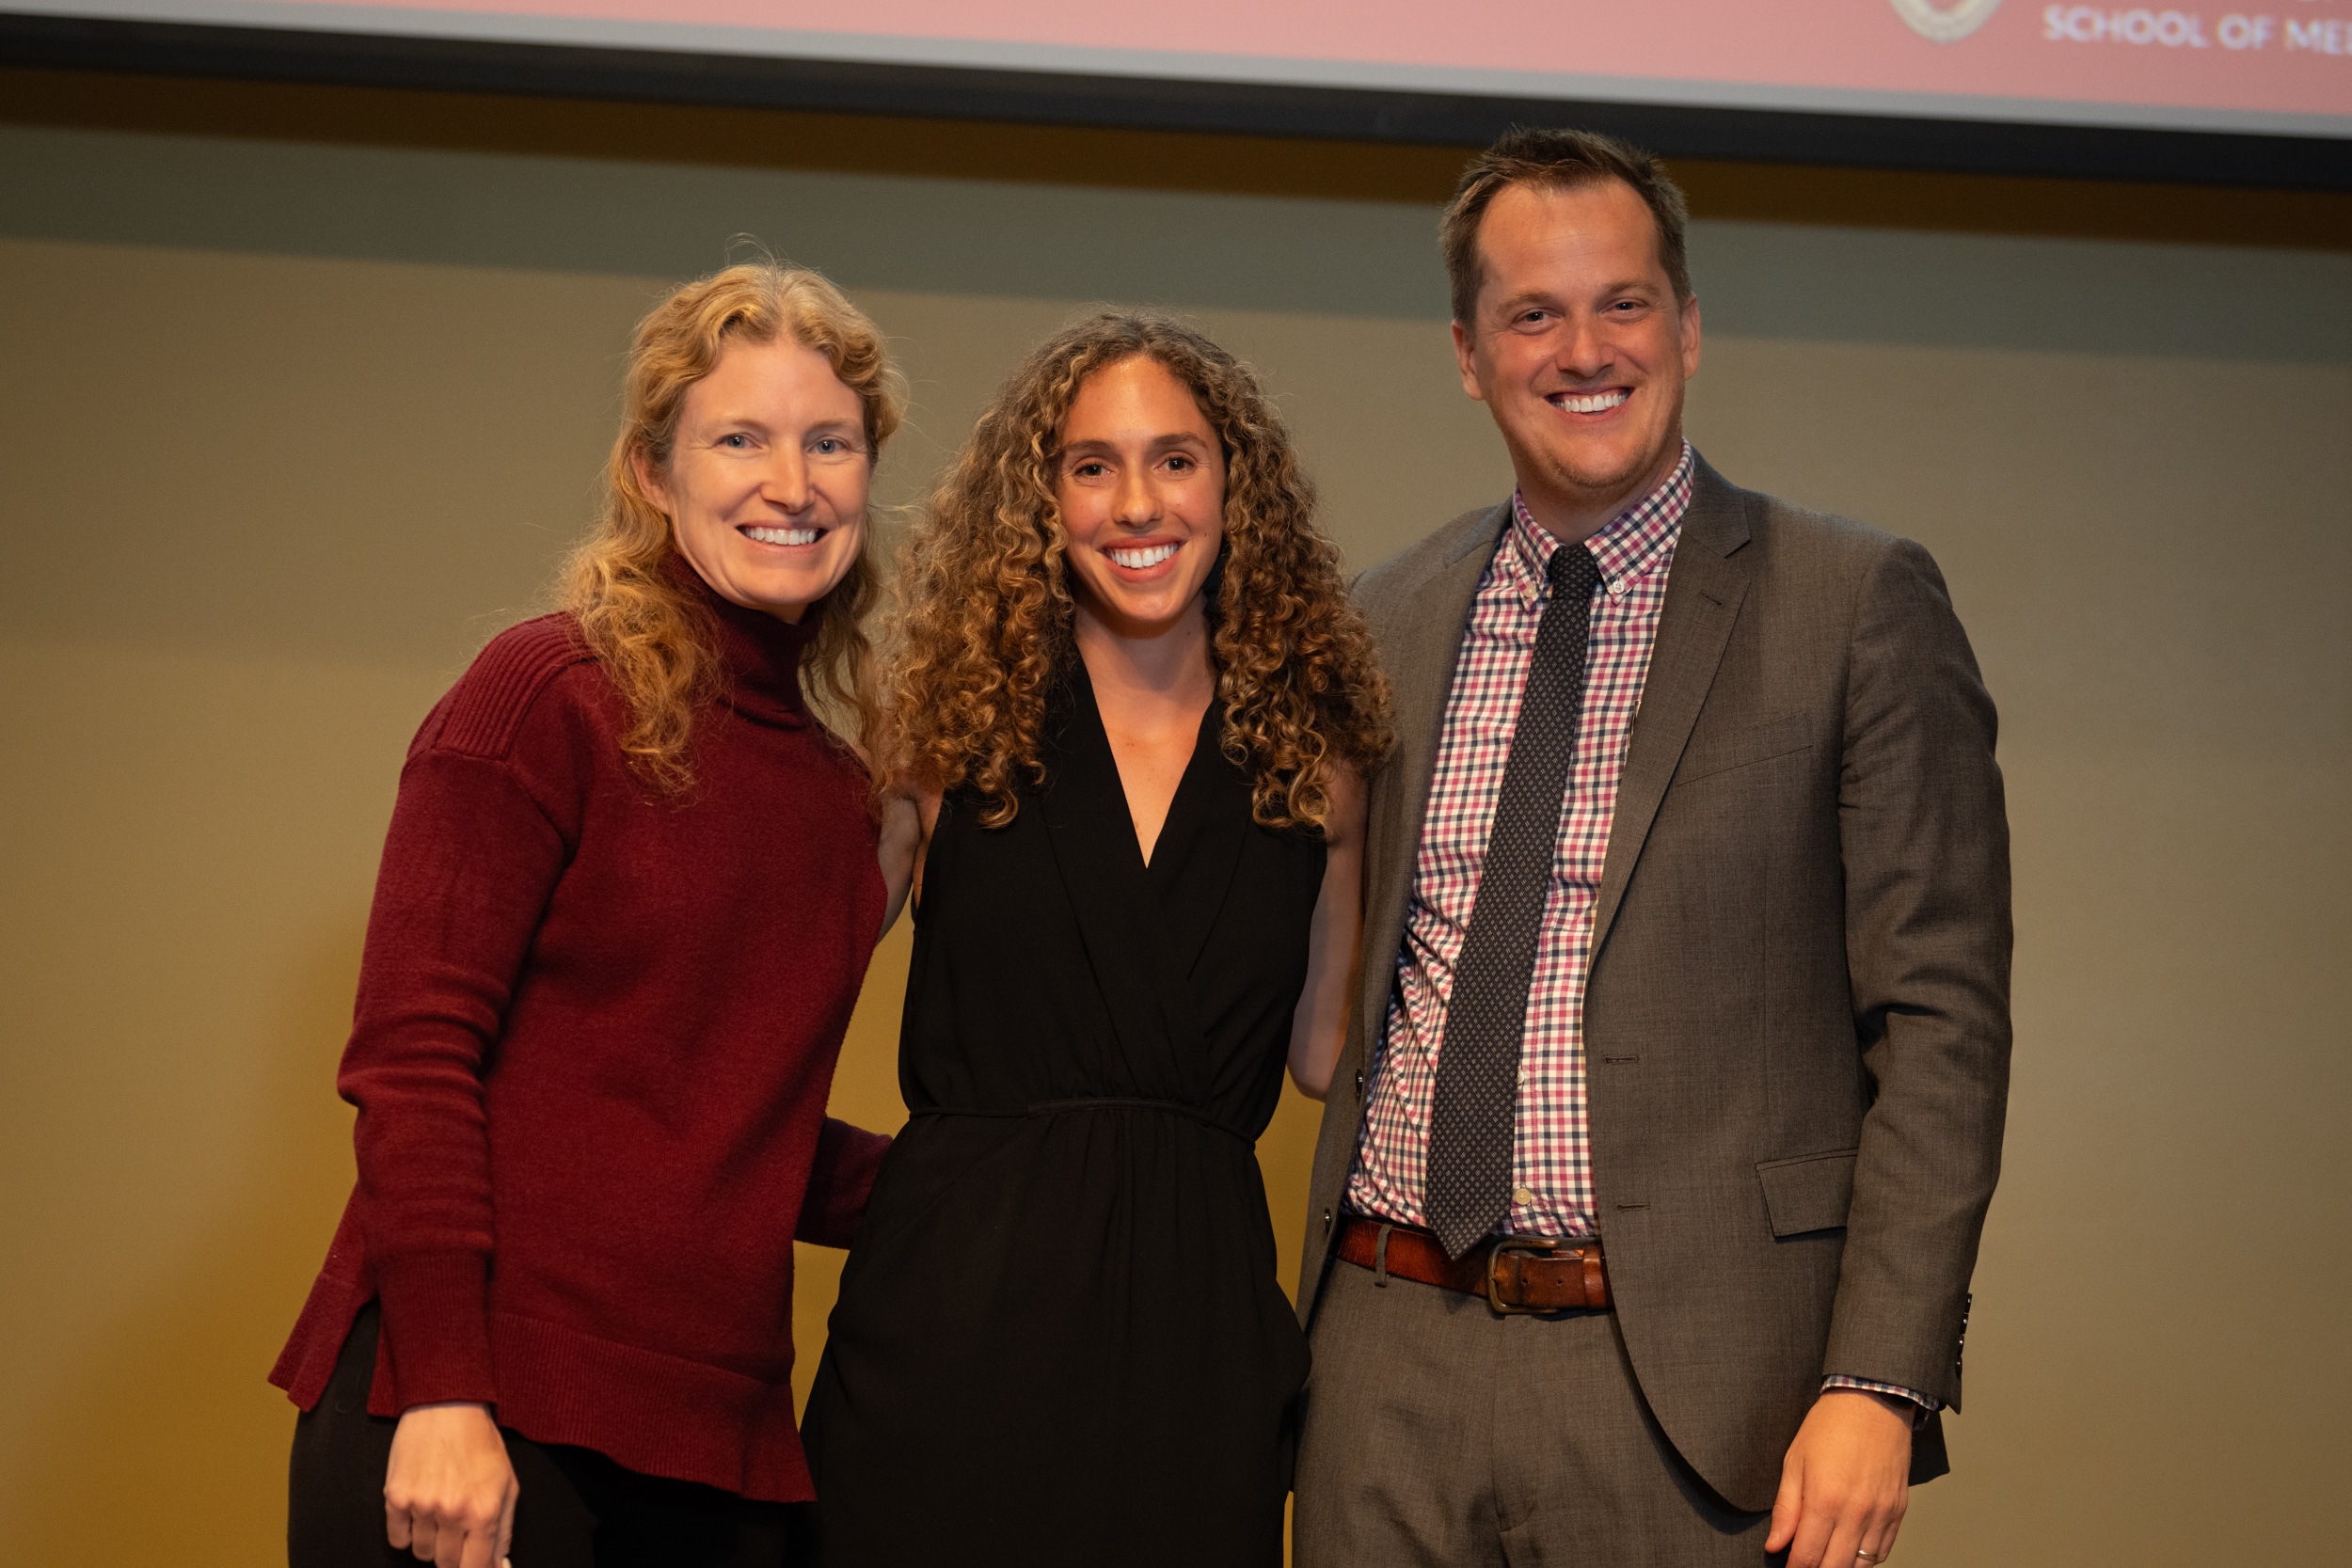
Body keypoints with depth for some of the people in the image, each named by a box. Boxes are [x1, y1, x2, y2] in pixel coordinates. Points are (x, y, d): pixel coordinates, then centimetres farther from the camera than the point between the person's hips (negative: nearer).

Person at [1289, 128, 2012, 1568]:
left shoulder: (1859, 605, -2)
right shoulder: (1386, 624, 11)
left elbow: (1939, 1024, -6)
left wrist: (1880, 1385, -14)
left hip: (1694, 1388, -3)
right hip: (1390, 1368, 4)